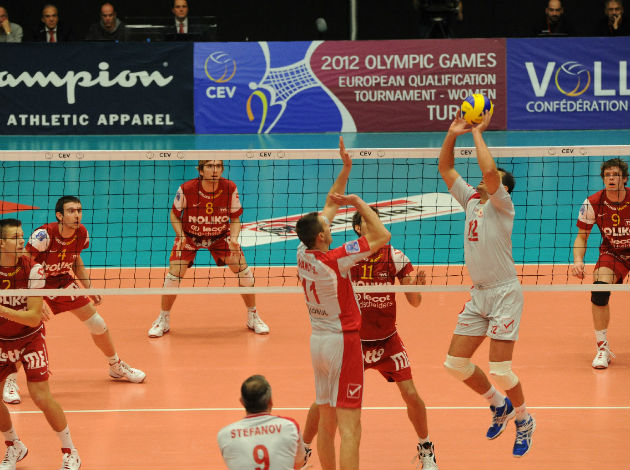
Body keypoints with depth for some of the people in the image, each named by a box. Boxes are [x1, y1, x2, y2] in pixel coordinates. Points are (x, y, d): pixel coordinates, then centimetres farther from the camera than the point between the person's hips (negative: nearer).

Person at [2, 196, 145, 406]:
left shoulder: (81, 234, -13)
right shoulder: (44, 235, -31)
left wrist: (89, 288, 4)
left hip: (62, 280, 5)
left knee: (98, 324, 6)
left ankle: (116, 366, 32)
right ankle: (10, 381, -7)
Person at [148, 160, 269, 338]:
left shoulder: (230, 188, -22)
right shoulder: (186, 189, -26)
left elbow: (235, 218, -8)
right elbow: (175, 215, -9)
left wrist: (234, 239, -25)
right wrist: (181, 236, -26)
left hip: (220, 236, 1)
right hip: (190, 235, -1)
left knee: (243, 271, -9)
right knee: (175, 273, -14)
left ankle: (253, 317, 14)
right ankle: (163, 320, 8)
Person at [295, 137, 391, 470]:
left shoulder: (303, 253, -1)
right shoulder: (335, 261, -21)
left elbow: (330, 206, 11)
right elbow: (382, 235, -21)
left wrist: (345, 170, 10)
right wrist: (357, 202, -12)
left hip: (318, 340, 8)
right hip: (342, 341, -8)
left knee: (326, 422, 14)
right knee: (349, 428, -9)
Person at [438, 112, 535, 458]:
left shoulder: (501, 204, -7)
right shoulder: (471, 200, 12)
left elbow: (489, 170, -25)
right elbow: (445, 169, 16)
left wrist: (477, 133, -14)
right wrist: (452, 134, 4)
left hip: (505, 293, -8)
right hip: (478, 296, 8)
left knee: (500, 370, -11)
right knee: (455, 363, 4)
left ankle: (523, 420, 13)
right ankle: (499, 405, 25)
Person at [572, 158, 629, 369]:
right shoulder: (593, 203, -15)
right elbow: (582, 236, -5)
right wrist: (578, 261, -22)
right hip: (611, 253, 1)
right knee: (599, 290, -24)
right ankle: (602, 348, -11)